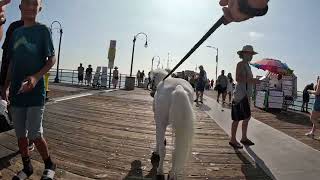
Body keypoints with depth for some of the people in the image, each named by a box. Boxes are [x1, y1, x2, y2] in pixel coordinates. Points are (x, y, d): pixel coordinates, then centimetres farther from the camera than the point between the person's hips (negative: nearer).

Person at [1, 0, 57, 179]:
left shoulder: (43, 30, -2)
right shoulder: (16, 33, 14)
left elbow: (52, 59, -7)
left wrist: (36, 77, -22)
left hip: (35, 91, -6)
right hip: (17, 92, 6)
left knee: (35, 134, -5)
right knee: (20, 134, 12)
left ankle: (50, 165, 17)